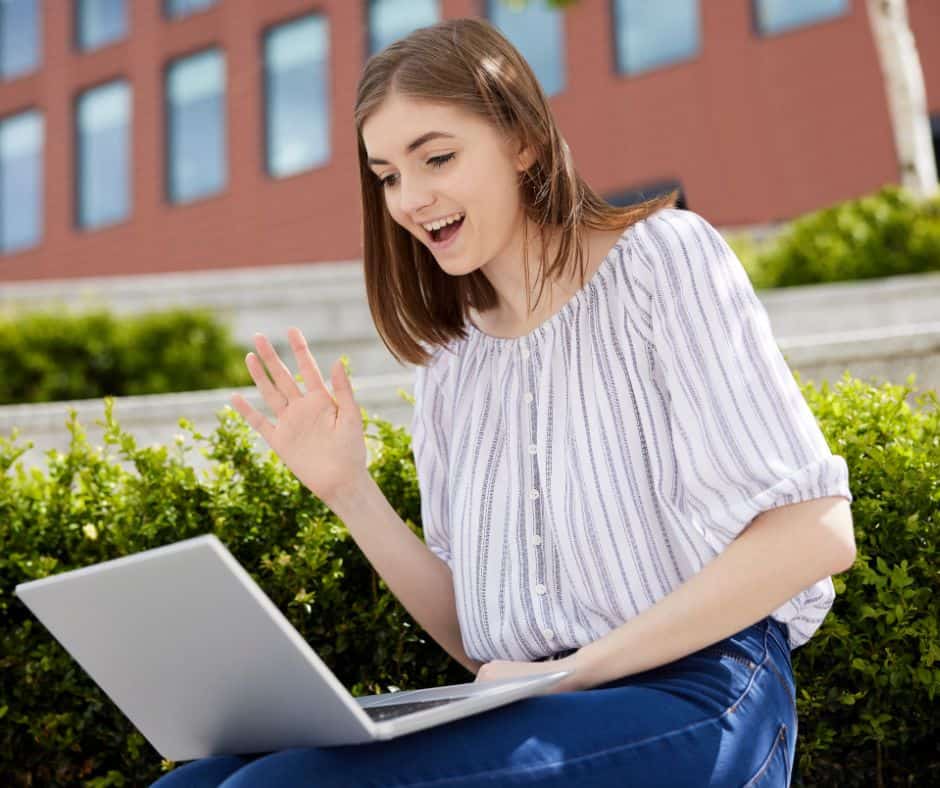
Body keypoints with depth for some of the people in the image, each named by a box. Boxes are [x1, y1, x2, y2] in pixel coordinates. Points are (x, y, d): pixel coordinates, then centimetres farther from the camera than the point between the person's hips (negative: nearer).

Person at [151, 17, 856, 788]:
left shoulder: (663, 255, -1)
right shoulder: (450, 367, 14)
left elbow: (816, 531, -10)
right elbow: (475, 636, 13)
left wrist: (575, 669, -14)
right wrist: (349, 491, 1)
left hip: (694, 698, -5)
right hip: (534, 721, 5)